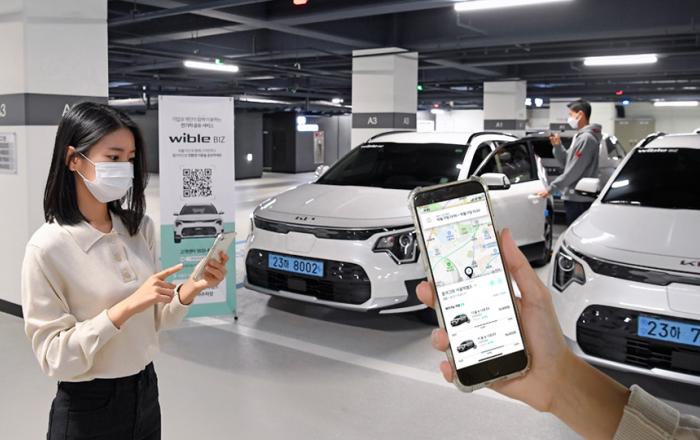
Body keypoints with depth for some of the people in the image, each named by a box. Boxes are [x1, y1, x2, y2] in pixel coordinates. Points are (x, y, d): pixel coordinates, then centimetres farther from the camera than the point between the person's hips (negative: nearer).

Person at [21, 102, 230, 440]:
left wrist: (188, 291, -14)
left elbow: (153, 320, 5)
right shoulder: (47, 247, -18)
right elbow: (54, 357, -18)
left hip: (146, 393, 5)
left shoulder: (140, 227, -3)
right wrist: (126, 307, -28)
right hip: (86, 409, -5)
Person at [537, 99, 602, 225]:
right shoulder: (579, 137, 16)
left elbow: (573, 171, -19)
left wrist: (551, 189, -14)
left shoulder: (586, 138, -15)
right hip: (576, 197, 10)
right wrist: (557, 146, 5)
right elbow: (566, 163, 19)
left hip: (579, 199, -10)